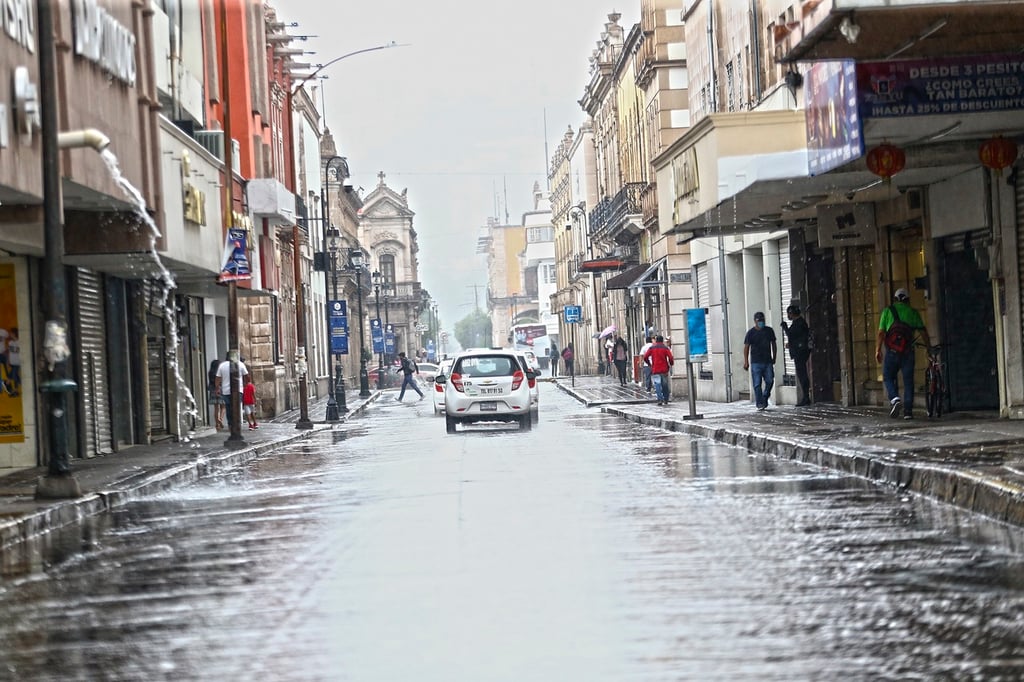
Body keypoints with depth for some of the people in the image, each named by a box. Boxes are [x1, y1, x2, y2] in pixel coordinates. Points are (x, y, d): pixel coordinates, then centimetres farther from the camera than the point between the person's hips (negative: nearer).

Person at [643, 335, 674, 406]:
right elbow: (671, 358, -9)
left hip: (655, 370, -1)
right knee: (665, 385, 12)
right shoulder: (665, 348, 1)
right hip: (664, 370, 1)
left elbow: (645, 357, -1)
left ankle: (660, 399, -18)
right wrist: (670, 364, 8)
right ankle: (666, 400, 17)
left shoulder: (652, 348, 3)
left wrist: (649, 364, 13)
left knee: (657, 385, -4)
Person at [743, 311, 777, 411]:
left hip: (768, 361, 3)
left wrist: (774, 358, 15)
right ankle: (760, 404, -1)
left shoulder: (769, 331, 8)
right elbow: (746, 347, -1)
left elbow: (773, 345, 18)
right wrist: (746, 362, -7)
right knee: (757, 384, -5)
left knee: (770, 381, -2)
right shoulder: (751, 332, -2)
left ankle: (765, 399, 21)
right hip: (756, 362, -3)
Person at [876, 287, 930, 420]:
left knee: (888, 378, 11)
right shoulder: (913, 312, 7)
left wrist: (877, 350, -2)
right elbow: (923, 332, 7)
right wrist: (929, 348, 16)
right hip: (908, 351, 1)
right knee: (908, 381, 6)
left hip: (892, 351, -1)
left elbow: (881, 333, -3)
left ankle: (894, 399, -14)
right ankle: (908, 410, 3)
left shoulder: (887, 311, 4)